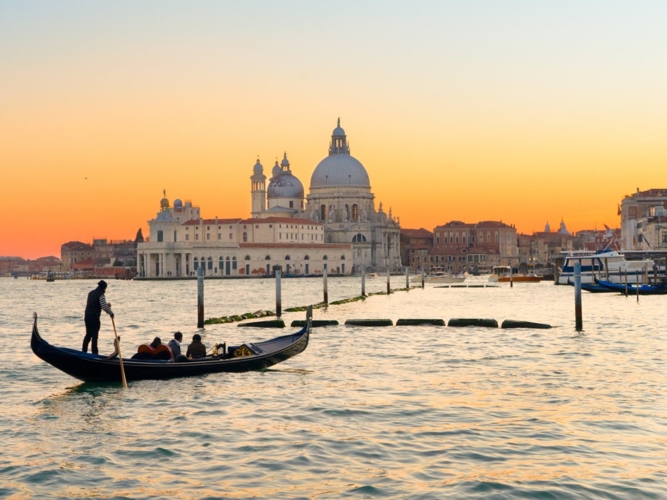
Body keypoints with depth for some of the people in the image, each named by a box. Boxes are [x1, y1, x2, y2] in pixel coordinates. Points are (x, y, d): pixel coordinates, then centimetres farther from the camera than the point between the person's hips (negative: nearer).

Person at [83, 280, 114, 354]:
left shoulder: (91, 293, 14)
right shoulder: (100, 294, -12)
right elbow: (104, 307, -19)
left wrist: (107, 305, 21)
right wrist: (111, 313, -4)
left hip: (87, 316, 7)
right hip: (95, 317, -7)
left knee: (88, 334, 18)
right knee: (94, 336, -2)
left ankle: (84, 351, 22)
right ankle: (94, 353, -2)